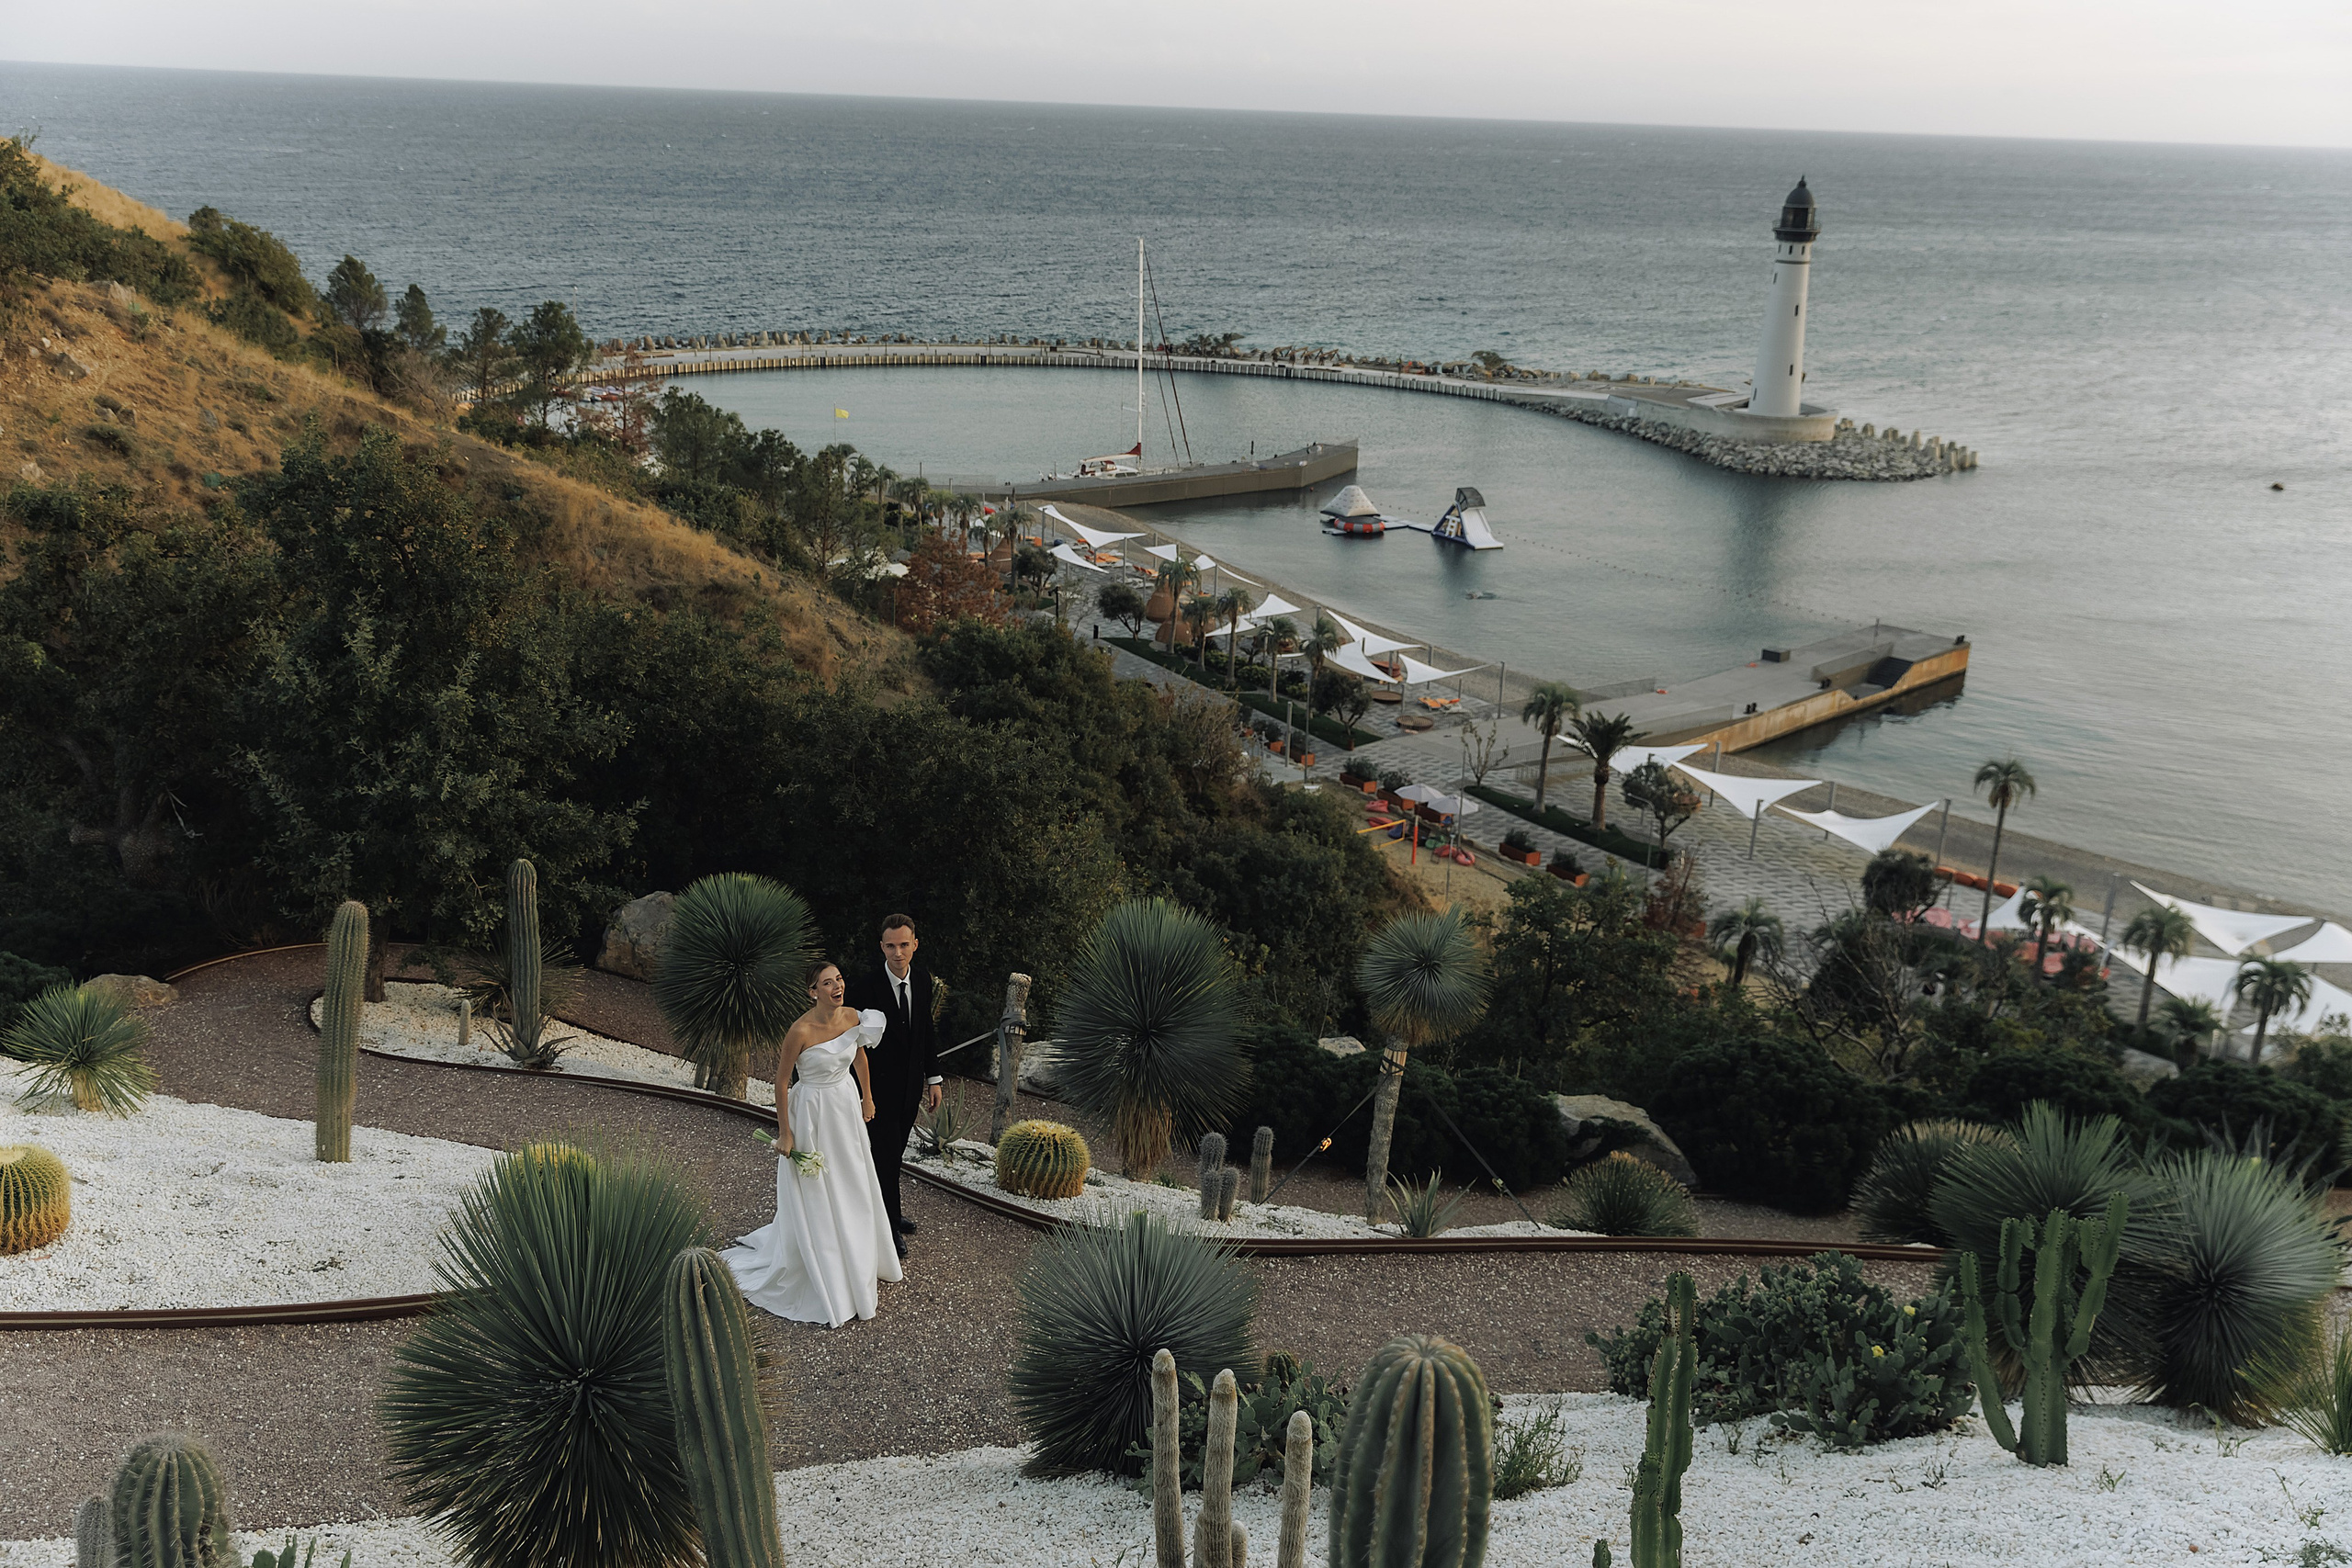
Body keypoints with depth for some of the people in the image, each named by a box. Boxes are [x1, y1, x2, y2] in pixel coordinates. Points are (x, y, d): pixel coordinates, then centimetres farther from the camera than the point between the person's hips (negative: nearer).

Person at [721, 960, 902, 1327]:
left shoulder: (852, 1017, -9)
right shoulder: (801, 1030, -25)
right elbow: (782, 1081, -15)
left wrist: (867, 1099, 18)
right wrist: (785, 1133, -12)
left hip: (847, 1104, 6)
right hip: (812, 1111, -6)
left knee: (854, 1191, 19)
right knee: (814, 1198, 6)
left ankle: (858, 1266, 39)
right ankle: (827, 1283, 22)